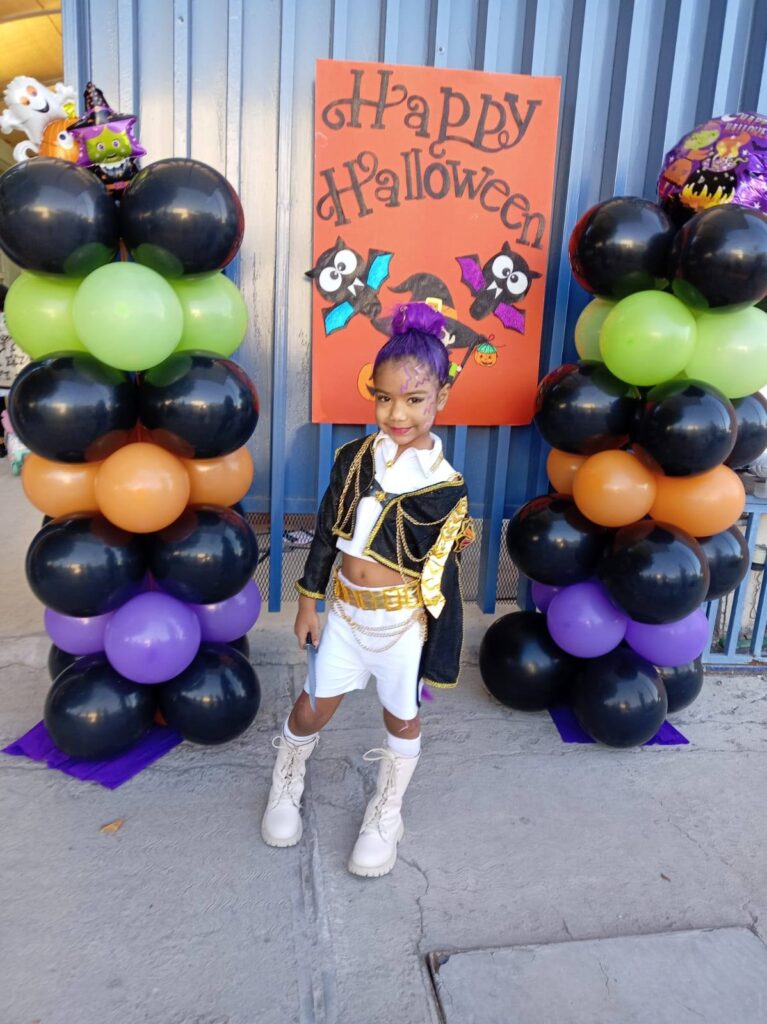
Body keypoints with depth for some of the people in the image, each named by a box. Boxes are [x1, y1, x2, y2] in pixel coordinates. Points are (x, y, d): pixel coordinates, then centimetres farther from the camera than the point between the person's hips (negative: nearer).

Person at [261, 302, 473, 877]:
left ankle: (387, 815, 43)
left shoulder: (445, 489, -15)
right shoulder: (354, 458, -7)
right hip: (345, 610, 3)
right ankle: (287, 782, 47)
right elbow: (327, 531, 4)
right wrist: (308, 601, 9)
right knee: (314, 708, 15)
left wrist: (436, 666, -7)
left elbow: (445, 583, -11)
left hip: (403, 622, -2)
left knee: (401, 718, 16)